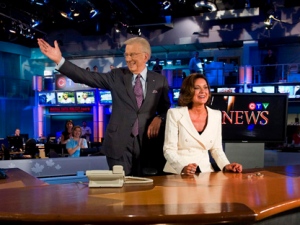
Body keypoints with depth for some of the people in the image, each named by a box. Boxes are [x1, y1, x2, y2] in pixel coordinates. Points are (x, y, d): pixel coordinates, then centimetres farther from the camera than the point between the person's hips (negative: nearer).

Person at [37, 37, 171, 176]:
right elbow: (87, 77, -6)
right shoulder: (117, 76, 2)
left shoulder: (160, 80, 5)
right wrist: (59, 60, -14)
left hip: (146, 144, 1)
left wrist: (159, 118, -12)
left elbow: (166, 108, 10)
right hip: (118, 143, -1)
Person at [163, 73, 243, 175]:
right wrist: (183, 167, -24)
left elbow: (216, 149, 13)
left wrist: (226, 165, -5)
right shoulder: (175, 113, -4)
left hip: (205, 171, 3)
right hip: (177, 172, -3)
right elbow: (169, 150, -8)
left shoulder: (216, 115, 7)